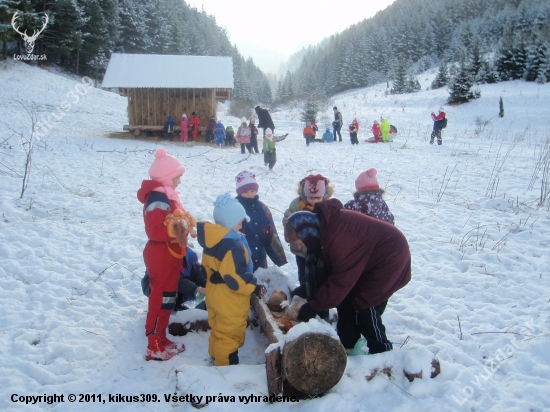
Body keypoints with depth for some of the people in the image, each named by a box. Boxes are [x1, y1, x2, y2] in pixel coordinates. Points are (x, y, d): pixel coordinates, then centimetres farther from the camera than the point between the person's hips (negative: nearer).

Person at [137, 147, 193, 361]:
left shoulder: (165, 194, 11)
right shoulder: (158, 198, -22)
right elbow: (154, 230, -29)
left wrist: (183, 224, -1)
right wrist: (176, 229, -36)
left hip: (169, 256, 11)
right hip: (161, 258, -11)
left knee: (166, 299, 19)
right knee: (161, 300, -1)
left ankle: (161, 339, 33)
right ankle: (155, 347, 11)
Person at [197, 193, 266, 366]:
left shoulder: (212, 239, 1)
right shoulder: (233, 246, -30)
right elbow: (235, 277, -31)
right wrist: (254, 287, -18)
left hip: (214, 293, 9)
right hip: (230, 299, -9)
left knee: (218, 328, 25)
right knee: (230, 333, 6)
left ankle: (216, 357, 41)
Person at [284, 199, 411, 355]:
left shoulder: (338, 237, -36)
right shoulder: (324, 225, -7)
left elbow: (340, 281, -30)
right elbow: (325, 268, 3)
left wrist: (313, 307, -23)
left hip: (391, 258, -9)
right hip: (370, 258, 9)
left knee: (365, 305, -8)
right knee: (345, 297, 6)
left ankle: (382, 352, 12)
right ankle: (347, 345, 21)